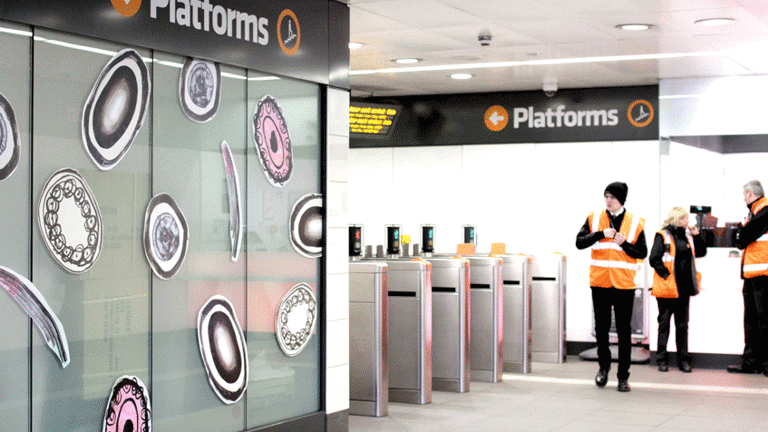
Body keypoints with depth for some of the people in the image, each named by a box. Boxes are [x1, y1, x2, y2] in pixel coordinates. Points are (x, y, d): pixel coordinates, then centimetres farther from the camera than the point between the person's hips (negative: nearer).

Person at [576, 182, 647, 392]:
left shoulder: (635, 223, 2)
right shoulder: (594, 218, 4)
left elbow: (642, 253, 2)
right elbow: (579, 242, -3)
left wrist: (624, 244, -14)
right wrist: (601, 234, -16)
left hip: (624, 284, -1)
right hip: (599, 282, 1)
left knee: (624, 331, 2)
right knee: (601, 327, 8)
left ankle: (623, 376, 10)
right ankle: (604, 366, 30)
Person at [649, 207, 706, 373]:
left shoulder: (687, 236, 13)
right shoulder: (662, 236, -6)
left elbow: (701, 252, 18)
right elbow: (654, 259, -11)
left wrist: (696, 235, 5)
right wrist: (666, 275, -15)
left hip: (684, 289, 6)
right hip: (667, 288, -6)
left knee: (682, 324, 10)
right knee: (664, 323, 3)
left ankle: (683, 359, 15)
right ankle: (662, 360, 9)